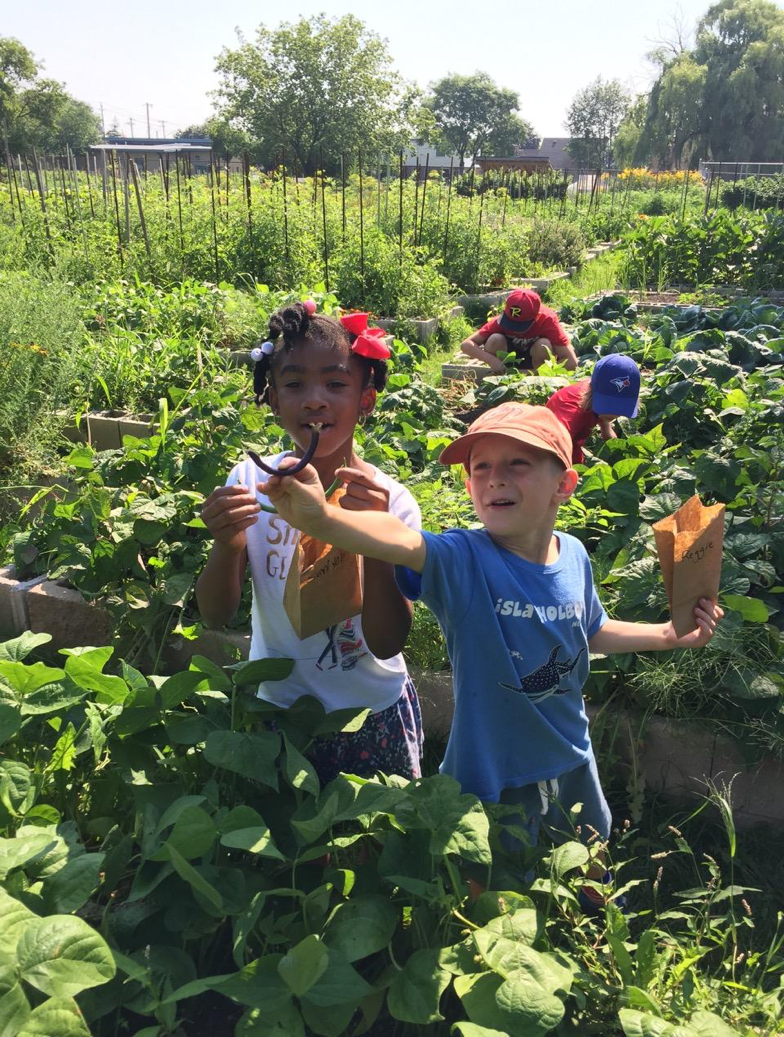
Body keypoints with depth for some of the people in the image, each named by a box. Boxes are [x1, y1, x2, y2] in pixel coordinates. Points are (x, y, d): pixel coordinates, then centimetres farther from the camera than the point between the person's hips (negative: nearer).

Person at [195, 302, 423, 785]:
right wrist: (227, 545, -32)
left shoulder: (390, 501, -17)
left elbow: (388, 643, -22)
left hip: (374, 714, -1)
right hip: (277, 706, 2)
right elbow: (216, 614, -12)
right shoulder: (252, 482, -11)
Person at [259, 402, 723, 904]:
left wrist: (668, 634, 5)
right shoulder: (464, 561, -26)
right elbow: (402, 541, -49)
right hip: (490, 781, -6)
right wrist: (323, 517, -68)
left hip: (573, 768, 6)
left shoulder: (573, 555, -9)